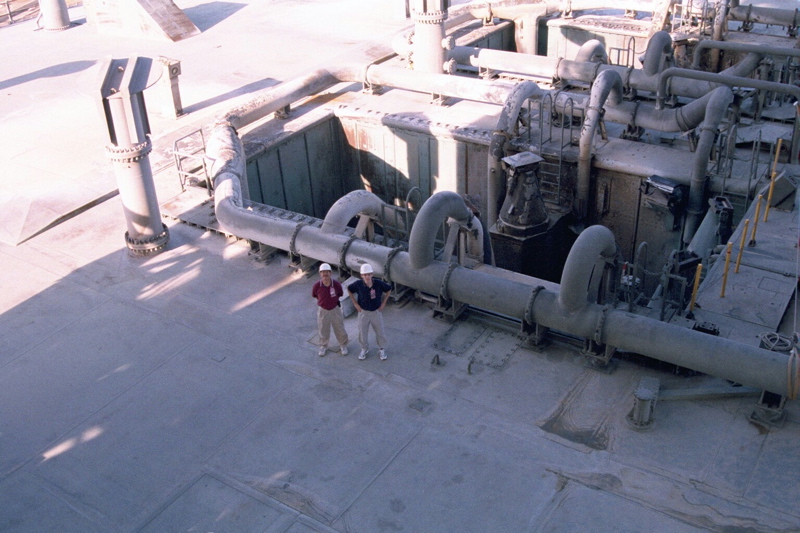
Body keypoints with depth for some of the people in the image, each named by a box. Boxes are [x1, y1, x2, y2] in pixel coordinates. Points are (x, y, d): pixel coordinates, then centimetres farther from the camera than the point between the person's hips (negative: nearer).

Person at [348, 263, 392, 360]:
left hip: (376, 312, 0)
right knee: (362, 332, 16)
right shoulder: (358, 284, -21)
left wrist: (383, 303, -4)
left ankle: (382, 350, 38)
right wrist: (355, 303, -3)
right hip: (363, 312, 0)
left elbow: (389, 289, -3)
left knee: (380, 332, 15)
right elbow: (349, 290, -1)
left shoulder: (379, 283, -23)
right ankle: (364, 349, 41)